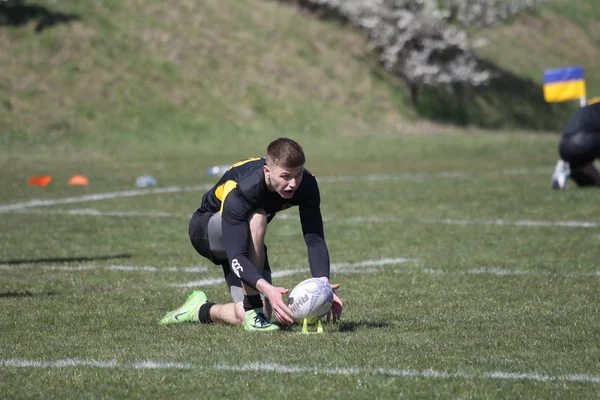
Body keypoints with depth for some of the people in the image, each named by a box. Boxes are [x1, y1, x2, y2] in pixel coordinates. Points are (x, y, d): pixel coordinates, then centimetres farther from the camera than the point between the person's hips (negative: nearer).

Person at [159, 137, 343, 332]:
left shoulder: (306, 184, -24)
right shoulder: (239, 191, -39)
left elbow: (315, 240, -25)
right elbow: (236, 257, -45)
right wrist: (267, 289, -61)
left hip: (247, 239, 5)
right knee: (256, 218, -39)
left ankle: (201, 310, 18)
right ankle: (252, 311, -31)